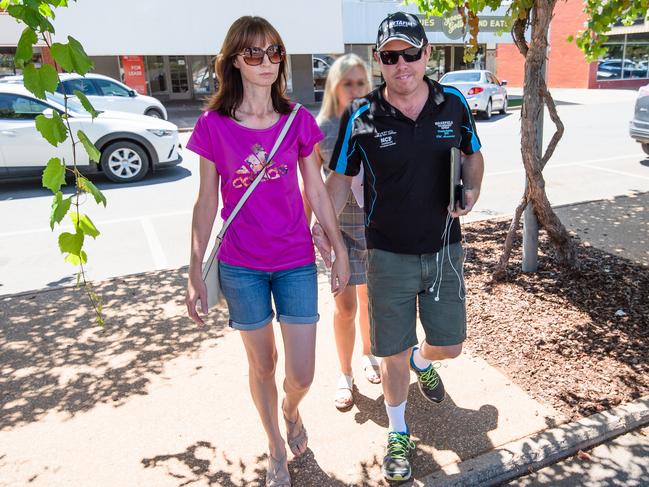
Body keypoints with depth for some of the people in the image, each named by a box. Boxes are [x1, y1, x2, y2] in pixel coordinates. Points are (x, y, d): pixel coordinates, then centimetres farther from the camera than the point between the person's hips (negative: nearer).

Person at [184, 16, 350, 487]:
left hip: (296, 262, 1)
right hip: (241, 266, 0)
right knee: (262, 364, 15)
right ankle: (277, 449, 40)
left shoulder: (299, 120, -1)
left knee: (302, 374, 3)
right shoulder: (213, 125, -4)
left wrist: (340, 251, 6)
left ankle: (291, 409, 42)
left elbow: (316, 191, 4)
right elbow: (207, 202, 0)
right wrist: (195, 273, 0)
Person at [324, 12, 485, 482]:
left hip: (444, 249, 3)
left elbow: (473, 155, 13)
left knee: (450, 345, 13)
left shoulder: (454, 104, -2)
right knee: (394, 354, 6)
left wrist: (473, 190, -8)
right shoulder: (361, 117, -10)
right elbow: (341, 177, -1)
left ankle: (422, 361, 52)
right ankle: (398, 432, 35)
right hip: (390, 255, -2)